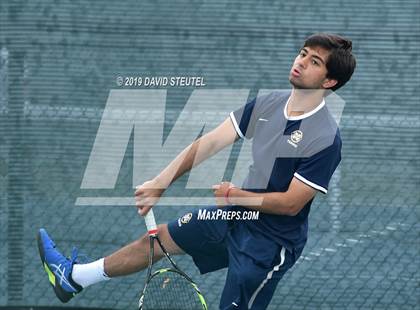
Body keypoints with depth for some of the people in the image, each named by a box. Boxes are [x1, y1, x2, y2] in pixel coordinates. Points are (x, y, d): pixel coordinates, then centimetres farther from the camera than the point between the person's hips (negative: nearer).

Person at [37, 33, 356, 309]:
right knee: (157, 239, 19)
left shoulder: (326, 138, -25)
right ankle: (74, 278, 37)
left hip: (270, 241, -8)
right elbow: (210, 142, -4)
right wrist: (160, 183, -6)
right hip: (236, 216, 8)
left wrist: (235, 195, -20)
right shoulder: (267, 104, -4)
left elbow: (291, 203, -23)